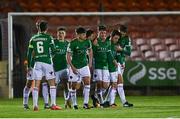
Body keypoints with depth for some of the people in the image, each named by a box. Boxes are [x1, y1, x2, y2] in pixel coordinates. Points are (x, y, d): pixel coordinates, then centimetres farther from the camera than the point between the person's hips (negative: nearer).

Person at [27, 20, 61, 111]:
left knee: (36, 84, 3)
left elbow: (29, 53, 7)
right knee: (52, 83, 6)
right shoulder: (48, 37, -2)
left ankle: (35, 105, -4)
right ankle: (53, 104, -1)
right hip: (47, 62, -3)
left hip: (37, 62, 3)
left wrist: (29, 66, 14)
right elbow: (53, 50, -6)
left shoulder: (33, 39, 7)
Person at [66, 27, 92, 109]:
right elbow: (68, 56, -11)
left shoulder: (87, 42, -2)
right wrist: (72, 67, -17)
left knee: (87, 82, -14)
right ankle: (74, 104, 18)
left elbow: (90, 50, 19)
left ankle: (85, 103, -14)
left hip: (84, 65, 3)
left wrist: (90, 62, 14)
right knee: (74, 85, 3)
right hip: (75, 67, -3)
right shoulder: (73, 43, -15)